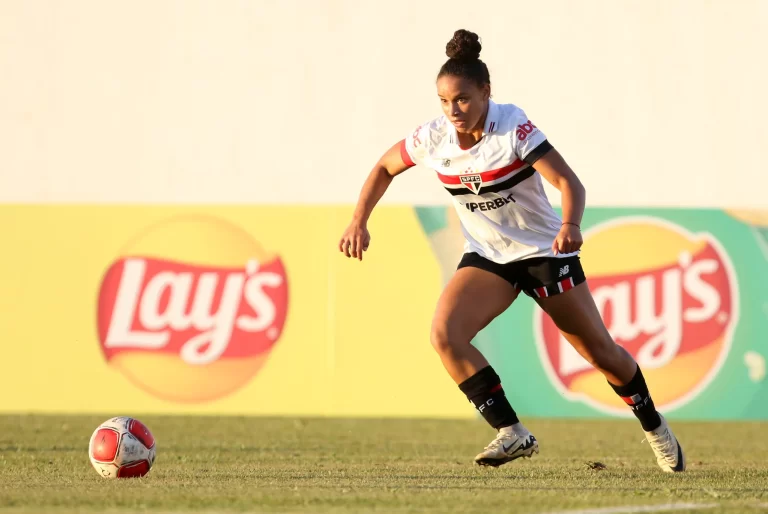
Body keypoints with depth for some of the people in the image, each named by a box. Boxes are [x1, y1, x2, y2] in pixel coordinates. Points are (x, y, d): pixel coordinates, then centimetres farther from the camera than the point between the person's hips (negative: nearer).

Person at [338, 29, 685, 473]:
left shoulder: (513, 128, -23)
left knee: (600, 350, 6)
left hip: (545, 250, -3)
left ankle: (654, 426, 33)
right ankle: (512, 434, -16)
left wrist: (571, 225, -49)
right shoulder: (433, 138, -11)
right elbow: (384, 168, 8)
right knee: (445, 333, -23)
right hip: (487, 257, 3)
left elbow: (568, 181, -29)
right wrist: (359, 221, -3)